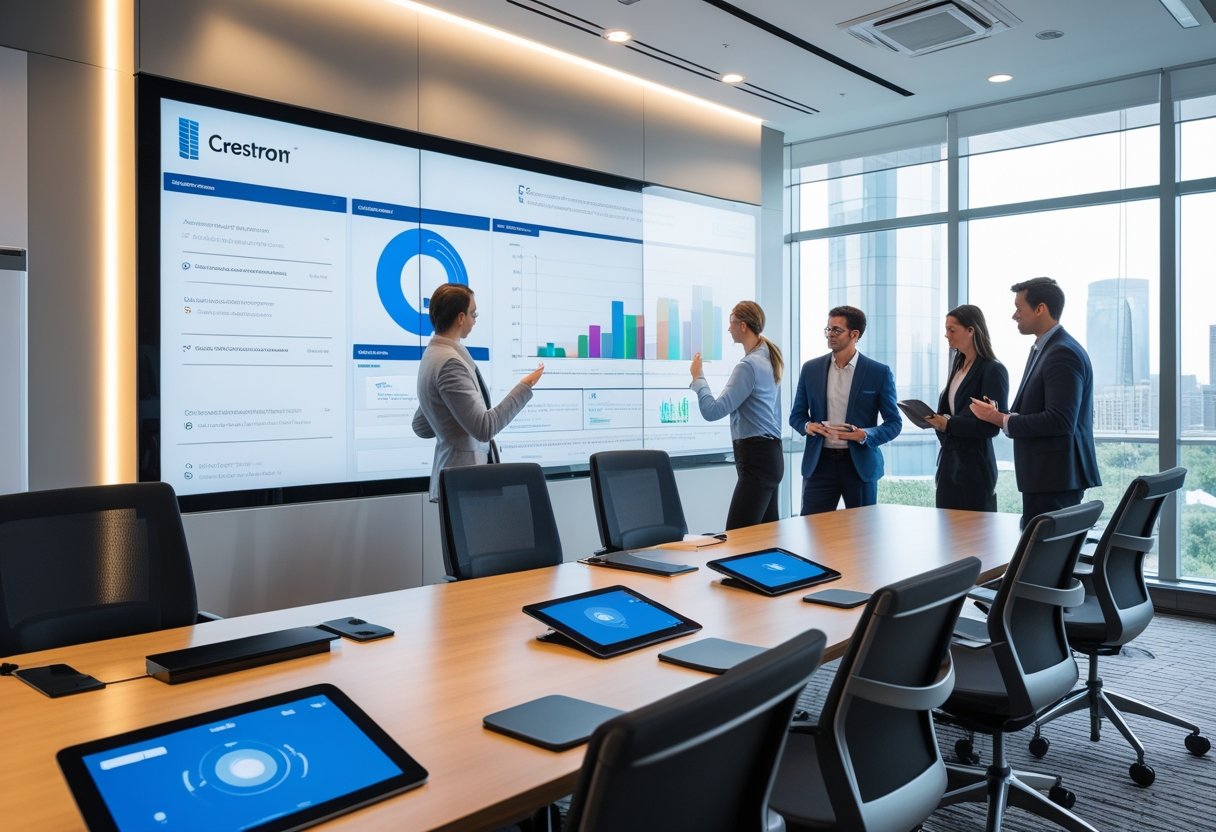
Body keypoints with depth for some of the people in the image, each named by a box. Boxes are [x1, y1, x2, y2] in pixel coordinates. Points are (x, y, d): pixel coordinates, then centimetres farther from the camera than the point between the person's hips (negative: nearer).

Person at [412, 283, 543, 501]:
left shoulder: (434, 354, 12)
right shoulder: (450, 362, -18)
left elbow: (420, 426, 19)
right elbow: (485, 429, -19)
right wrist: (525, 387, -12)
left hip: (456, 475, 10)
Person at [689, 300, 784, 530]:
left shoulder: (749, 365, -17)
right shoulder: (766, 358, 14)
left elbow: (712, 411, -21)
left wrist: (698, 377, -6)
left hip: (756, 458, -10)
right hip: (768, 453, 10)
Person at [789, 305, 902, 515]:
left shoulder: (879, 373, -2)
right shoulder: (811, 369, 5)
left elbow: (894, 423, 0)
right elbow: (796, 415, 12)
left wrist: (866, 435, -18)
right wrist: (807, 425, -11)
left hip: (860, 464, -1)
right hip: (820, 462, 1)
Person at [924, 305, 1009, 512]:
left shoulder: (993, 370, -10)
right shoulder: (959, 366, 13)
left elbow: (991, 426, -15)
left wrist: (948, 424, -19)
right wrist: (935, 419, 2)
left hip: (974, 466, -7)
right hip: (949, 461, 7)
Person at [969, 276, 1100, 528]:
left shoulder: (1064, 354, -15)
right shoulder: (1044, 349, 17)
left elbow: (1060, 421, -23)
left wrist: (1001, 420, -17)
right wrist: (1001, 415, 5)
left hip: (1055, 478, -10)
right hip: (1046, 476, 10)